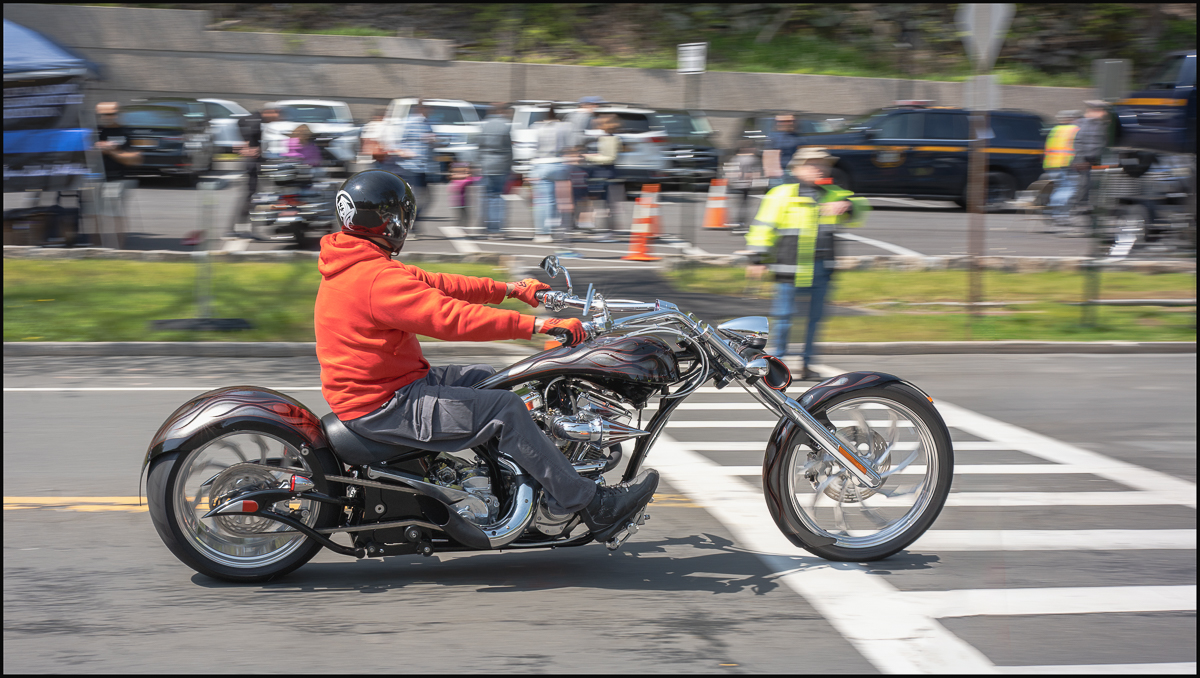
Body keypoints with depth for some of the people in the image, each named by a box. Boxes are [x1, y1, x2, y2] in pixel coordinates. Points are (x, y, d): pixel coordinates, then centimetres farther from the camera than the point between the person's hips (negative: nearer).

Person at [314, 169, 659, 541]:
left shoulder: (357, 265, 11)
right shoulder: (377, 279, -23)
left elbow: (433, 284, 14)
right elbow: (450, 316, -30)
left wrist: (507, 289, 12)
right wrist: (535, 324, -29)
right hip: (383, 408, -11)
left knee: (485, 378, 18)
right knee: (504, 408, -15)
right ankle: (594, 507, -11)